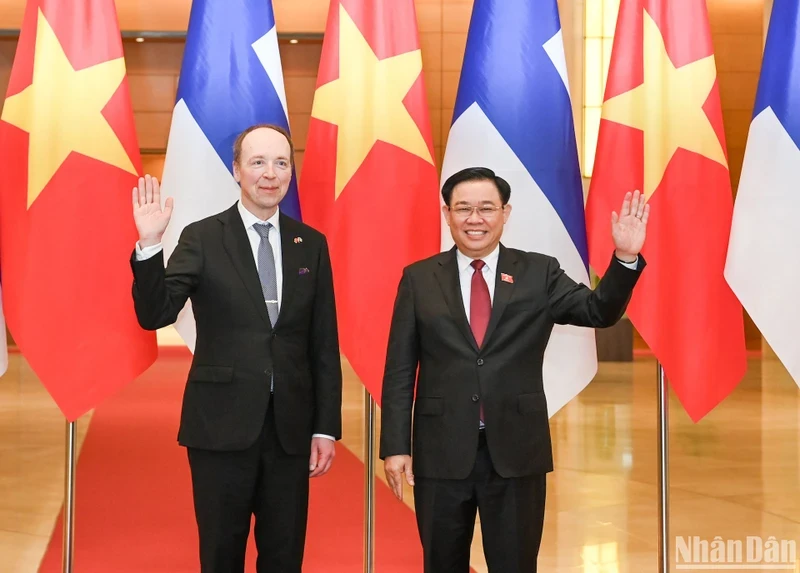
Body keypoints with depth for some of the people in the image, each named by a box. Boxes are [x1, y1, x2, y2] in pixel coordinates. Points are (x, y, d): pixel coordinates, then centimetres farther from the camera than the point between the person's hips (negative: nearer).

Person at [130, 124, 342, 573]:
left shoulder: (312, 244, 6)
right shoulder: (202, 238, -2)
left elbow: (324, 345, 7)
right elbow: (154, 315, -11)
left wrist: (327, 428, 3)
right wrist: (149, 245, -26)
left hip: (290, 428, 2)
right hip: (222, 426, -2)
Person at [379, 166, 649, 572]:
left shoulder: (539, 274, 4)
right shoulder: (419, 279, 3)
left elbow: (600, 312, -9)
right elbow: (400, 371, 1)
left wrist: (626, 257, -24)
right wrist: (395, 446, -4)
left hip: (517, 451, 0)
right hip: (441, 452, 0)